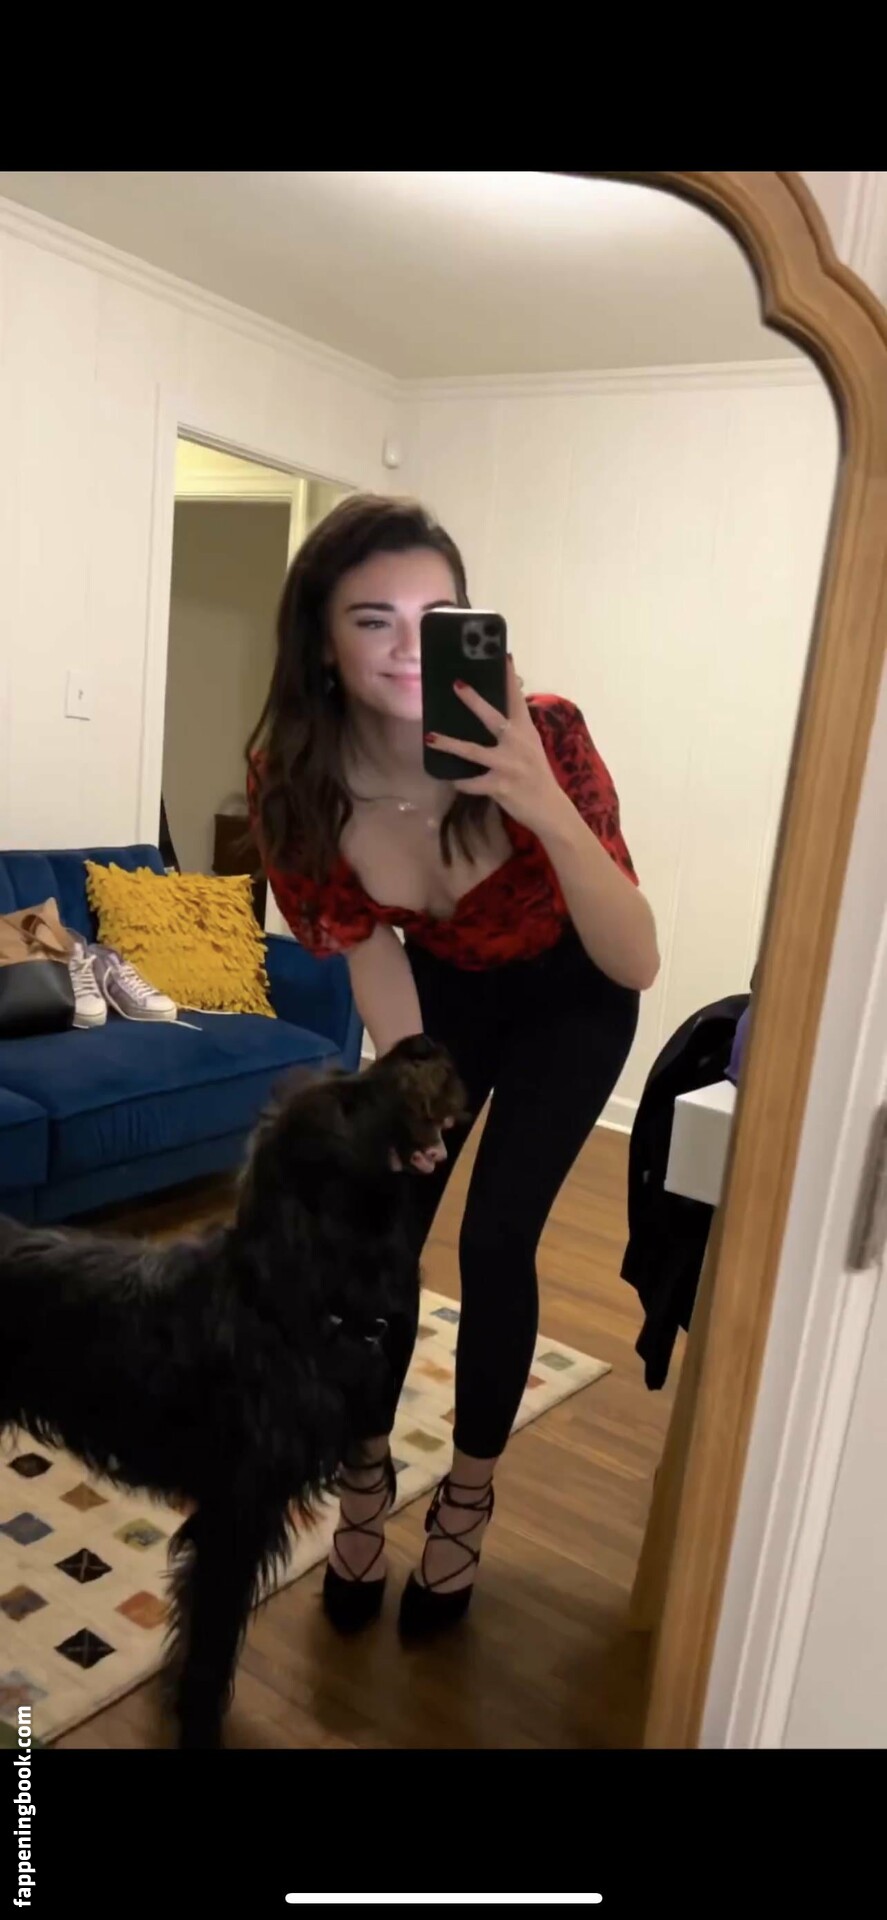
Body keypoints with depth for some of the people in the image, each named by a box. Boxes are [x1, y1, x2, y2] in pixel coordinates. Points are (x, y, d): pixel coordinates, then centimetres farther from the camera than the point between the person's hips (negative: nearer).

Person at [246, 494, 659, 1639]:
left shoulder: (539, 737, -36)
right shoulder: (293, 777, -26)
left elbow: (635, 966, -39)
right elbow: (366, 947, -12)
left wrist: (550, 814, -53)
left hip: (567, 996, -2)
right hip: (446, 984, 3)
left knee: (495, 1241, -3)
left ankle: (466, 1505, 23)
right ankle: (363, 1482, 28)